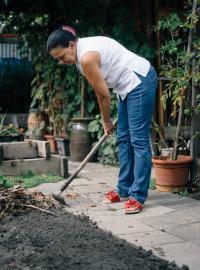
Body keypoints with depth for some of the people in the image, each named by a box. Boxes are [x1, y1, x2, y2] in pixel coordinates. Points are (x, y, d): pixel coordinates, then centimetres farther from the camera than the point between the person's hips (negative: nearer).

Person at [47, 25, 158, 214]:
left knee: (138, 140, -10)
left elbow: (104, 95, -14)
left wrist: (106, 122, 0)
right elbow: (101, 92, 9)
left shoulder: (86, 58, -22)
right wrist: (106, 120, 8)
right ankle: (124, 190, 18)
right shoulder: (83, 50, 7)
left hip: (140, 82, -10)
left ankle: (138, 197, -7)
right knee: (123, 139, 11)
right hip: (129, 85, 10)